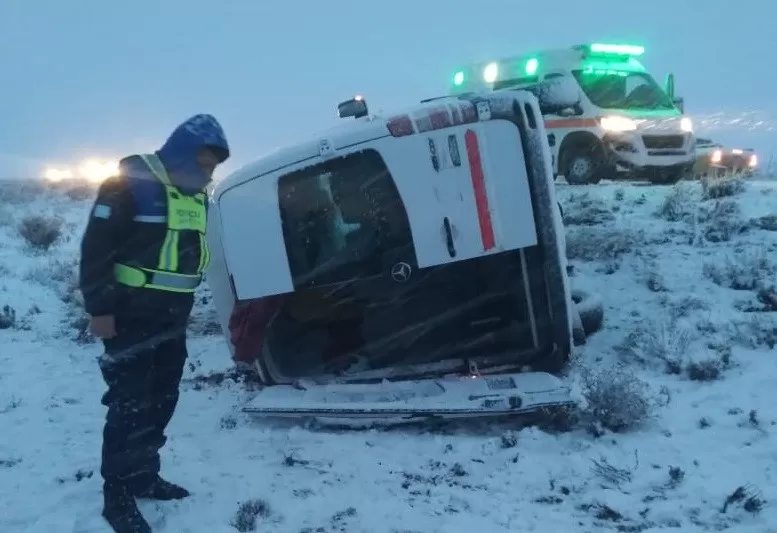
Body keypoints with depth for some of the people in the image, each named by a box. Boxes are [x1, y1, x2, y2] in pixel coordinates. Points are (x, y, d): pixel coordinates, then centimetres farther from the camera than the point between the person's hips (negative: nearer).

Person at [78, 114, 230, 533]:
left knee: (162, 400, 14)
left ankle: (143, 476, 28)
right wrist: (99, 308, -18)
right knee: (131, 404, -6)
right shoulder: (132, 183, -14)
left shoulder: (197, 195, 11)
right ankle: (117, 495, 6)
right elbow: (96, 248, -16)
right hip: (131, 317, -8)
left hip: (172, 318, 8)